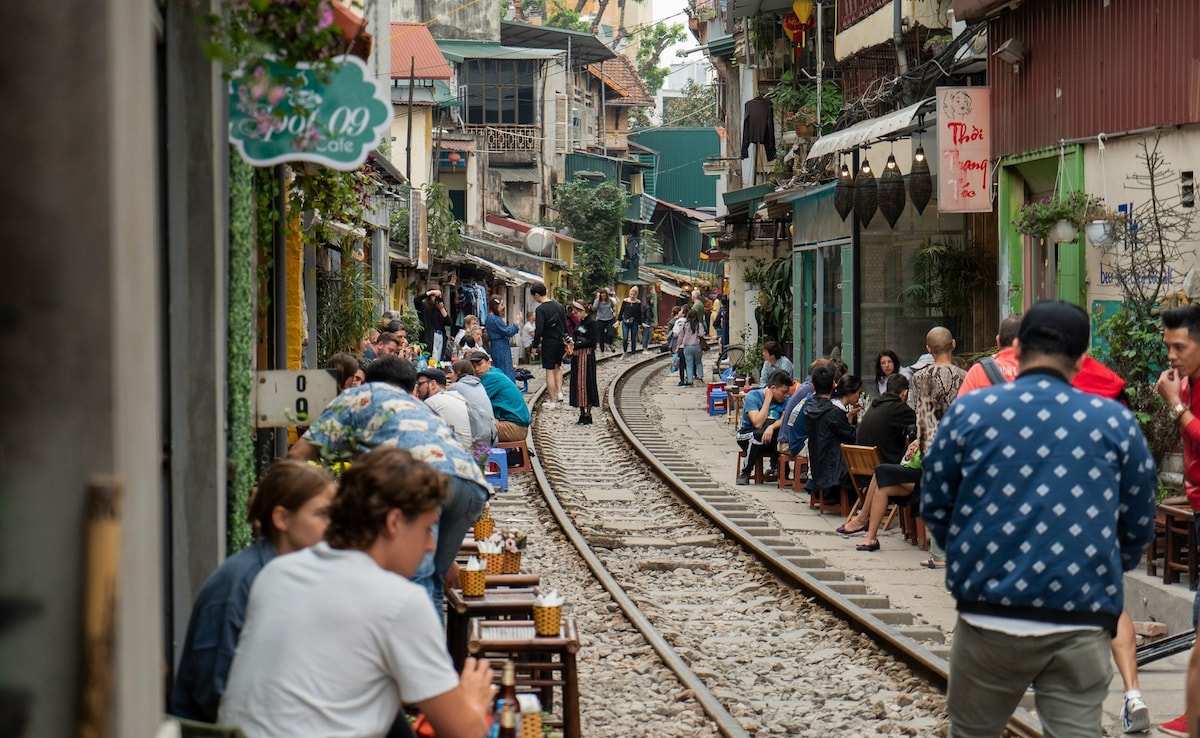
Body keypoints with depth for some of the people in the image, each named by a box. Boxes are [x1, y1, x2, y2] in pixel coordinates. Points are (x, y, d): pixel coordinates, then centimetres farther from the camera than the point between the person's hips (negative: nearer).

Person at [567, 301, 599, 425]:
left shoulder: (592, 322, -9)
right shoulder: (580, 322, 16)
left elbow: (592, 341, -15)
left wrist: (576, 345, -18)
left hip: (587, 355, -8)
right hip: (577, 355, 8)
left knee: (586, 384, -6)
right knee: (578, 384, 7)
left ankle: (587, 415, -1)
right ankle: (582, 414, 11)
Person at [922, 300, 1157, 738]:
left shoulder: (970, 411, 0)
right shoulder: (1117, 423, 2)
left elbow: (934, 507, 8)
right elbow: (1139, 527, 11)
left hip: (989, 618, 0)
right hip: (1082, 625, 0)